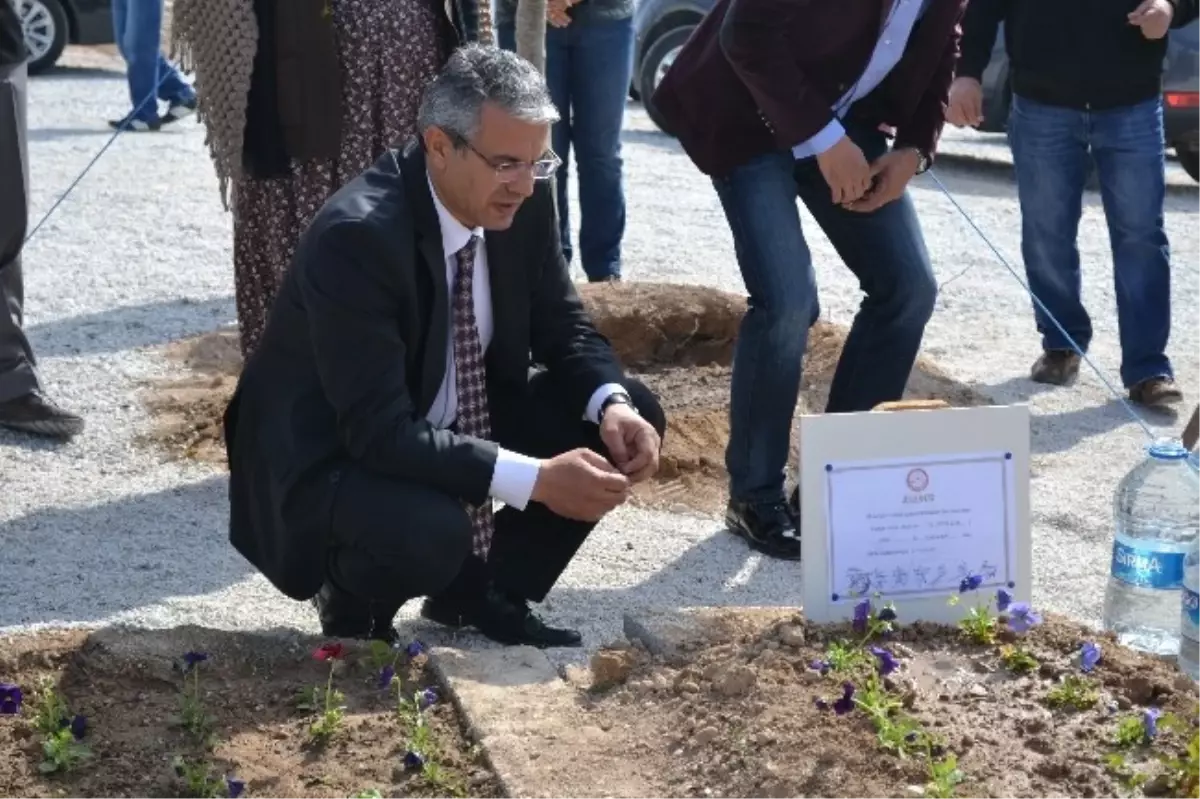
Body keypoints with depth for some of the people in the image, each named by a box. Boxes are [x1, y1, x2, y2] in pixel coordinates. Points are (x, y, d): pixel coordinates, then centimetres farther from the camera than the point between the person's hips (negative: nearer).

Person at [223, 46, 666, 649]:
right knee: (429, 534, -38)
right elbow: (379, 429, -34)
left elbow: (562, 326, 2)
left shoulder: (519, 200, -11)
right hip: (334, 452, -7)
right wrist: (536, 479, -38)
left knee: (630, 414, -6)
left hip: (457, 420, 8)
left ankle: (483, 592, 10)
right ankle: (355, 600, 0)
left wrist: (613, 406, -20)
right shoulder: (357, 235, -32)